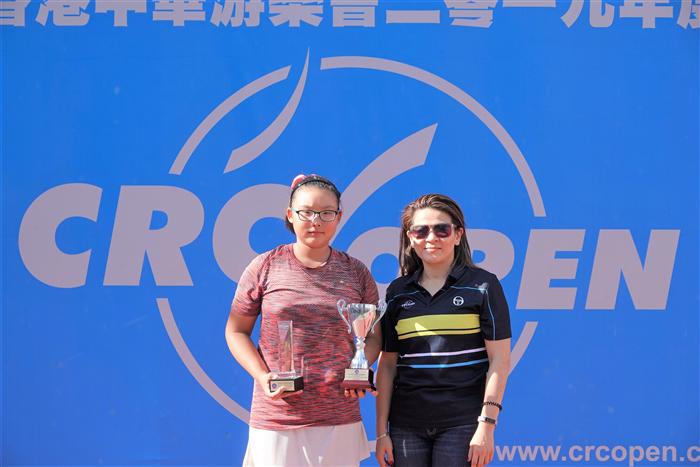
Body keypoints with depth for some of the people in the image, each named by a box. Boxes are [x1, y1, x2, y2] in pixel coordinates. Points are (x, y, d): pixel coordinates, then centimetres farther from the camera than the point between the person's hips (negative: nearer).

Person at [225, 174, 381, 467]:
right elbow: (236, 332, 6)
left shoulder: (356, 273, 6)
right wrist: (261, 376, -9)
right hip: (276, 418, -2)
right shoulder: (264, 268, 1)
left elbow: (373, 336, 14)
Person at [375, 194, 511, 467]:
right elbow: (387, 365, 10)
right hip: (406, 424, 3)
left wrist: (486, 425, -9)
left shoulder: (482, 285, 0)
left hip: (462, 423, -3)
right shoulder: (398, 292, 9)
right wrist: (381, 431, 5)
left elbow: (500, 360, -3)